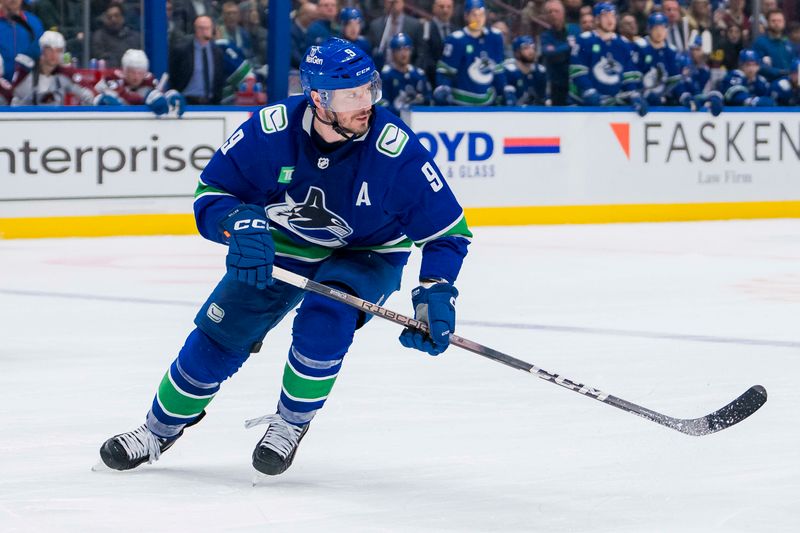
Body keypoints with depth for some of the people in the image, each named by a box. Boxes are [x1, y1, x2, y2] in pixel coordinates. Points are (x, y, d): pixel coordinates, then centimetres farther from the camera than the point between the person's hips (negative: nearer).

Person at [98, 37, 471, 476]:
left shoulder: (397, 151, -30)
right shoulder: (270, 131, -25)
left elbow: (448, 230, -20)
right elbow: (211, 193, -13)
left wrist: (435, 295, -33)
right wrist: (239, 223, -34)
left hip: (366, 256, -2)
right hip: (281, 246, 2)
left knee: (323, 321, -30)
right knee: (220, 334, -2)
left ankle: (291, 423, -4)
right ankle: (159, 431, 21)